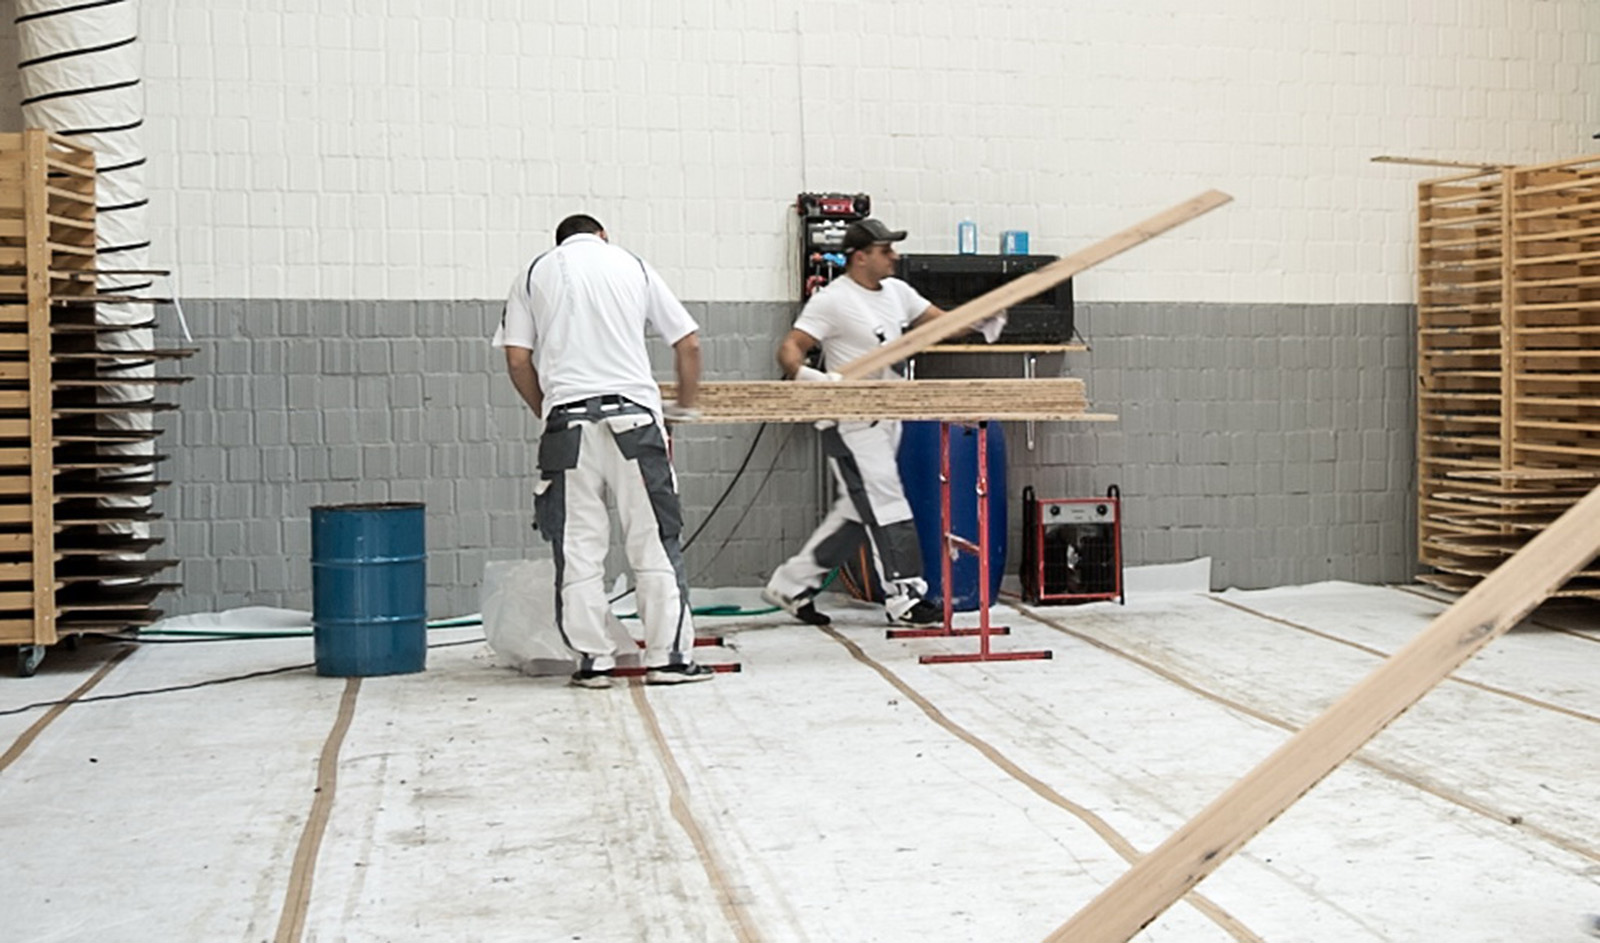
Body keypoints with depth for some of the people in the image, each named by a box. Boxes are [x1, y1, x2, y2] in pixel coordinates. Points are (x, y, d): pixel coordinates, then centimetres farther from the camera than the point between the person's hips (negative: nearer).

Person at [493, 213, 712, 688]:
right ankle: (669, 655, 2)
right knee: (654, 540, 3)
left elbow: (517, 359, 6)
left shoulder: (535, 272, 14)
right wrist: (685, 404, 23)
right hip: (632, 411, 0)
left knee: (578, 546, 5)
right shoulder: (633, 265, 14)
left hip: (567, 420, 0)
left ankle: (592, 659, 8)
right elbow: (688, 343, 12)